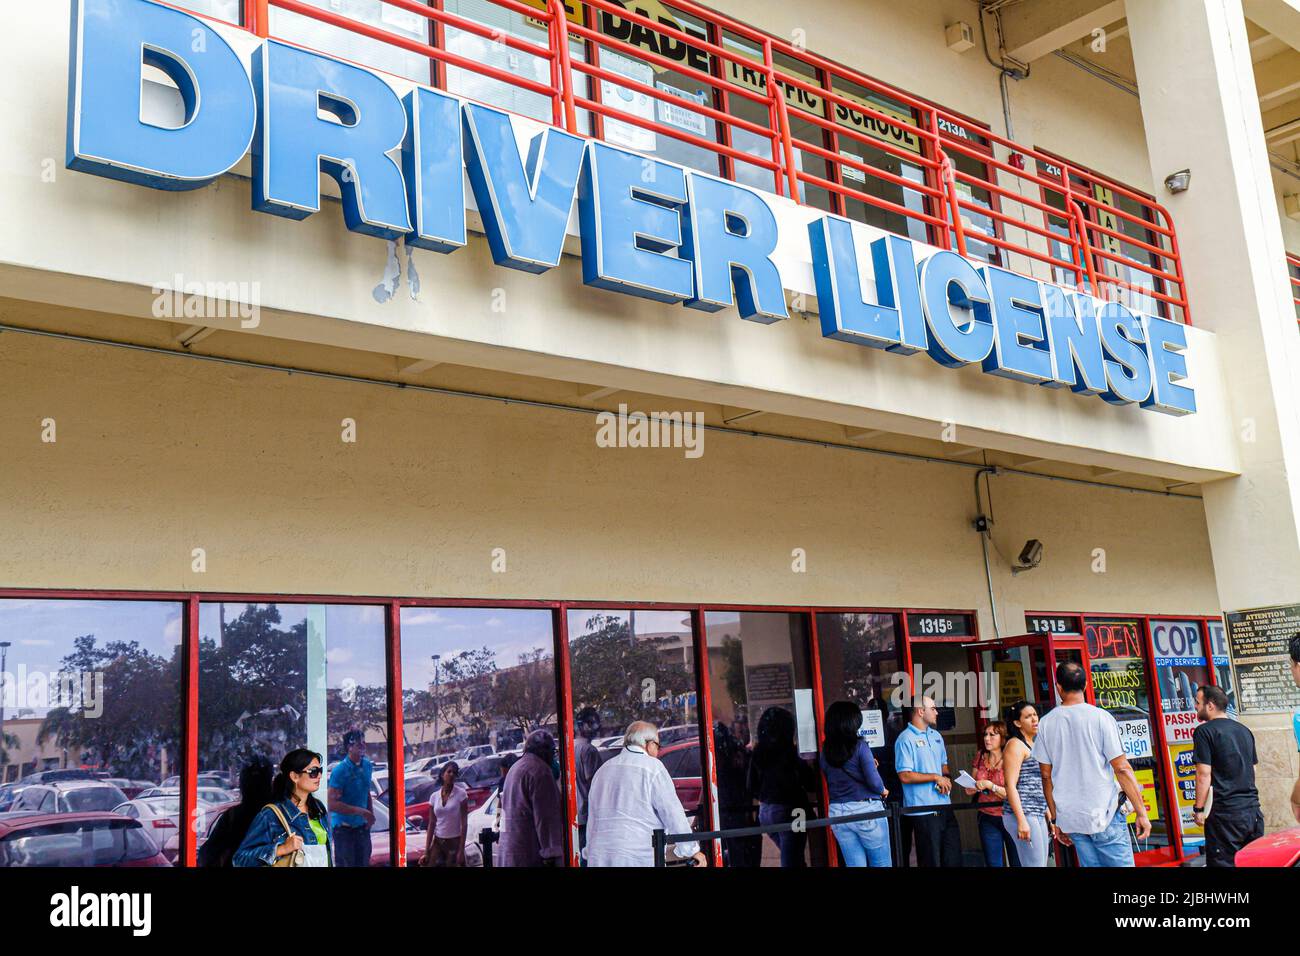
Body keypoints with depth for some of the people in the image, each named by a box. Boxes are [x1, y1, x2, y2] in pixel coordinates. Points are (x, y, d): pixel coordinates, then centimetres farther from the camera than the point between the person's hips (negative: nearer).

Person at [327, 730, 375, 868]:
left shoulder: (367, 765, 4)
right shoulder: (340, 771, -18)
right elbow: (332, 804, -22)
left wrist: (370, 813, 3)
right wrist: (360, 811, -25)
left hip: (362, 826, 7)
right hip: (344, 827, -6)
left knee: (363, 863, 13)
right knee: (345, 864, -2)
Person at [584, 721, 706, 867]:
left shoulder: (603, 769, 18)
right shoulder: (652, 768, -3)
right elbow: (673, 813, -4)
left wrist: (591, 854, 27)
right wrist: (692, 850, 5)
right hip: (639, 858, -6)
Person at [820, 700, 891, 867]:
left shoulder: (825, 750, 4)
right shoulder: (859, 746, -11)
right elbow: (874, 781, -16)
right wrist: (883, 791, 7)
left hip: (837, 813, 5)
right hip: (866, 809, -5)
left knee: (854, 864, 11)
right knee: (882, 864, 8)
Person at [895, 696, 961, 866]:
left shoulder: (936, 736, 14)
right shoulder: (906, 740, -12)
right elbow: (904, 776, -17)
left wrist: (946, 779, 0)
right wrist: (936, 778, -13)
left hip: (944, 806, 8)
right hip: (924, 810, -7)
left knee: (954, 858, 11)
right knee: (931, 860, 0)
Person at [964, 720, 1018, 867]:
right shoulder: (981, 757, 5)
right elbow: (972, 787, 15)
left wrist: (990, 786, -24)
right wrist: (970, 788, -7)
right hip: (987, 818, 4)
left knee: (1017, 862, 3)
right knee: (992, 863, 6)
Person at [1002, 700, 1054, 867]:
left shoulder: (1034, 745, 21)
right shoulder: (1015, 745, -6)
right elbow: (1010, 786, -13)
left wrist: (1049, 818, 20)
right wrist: (1021, 821, -20)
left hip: (1038, 816, 9)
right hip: (1023, 816, -9)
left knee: (1042, 864, 7)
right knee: (1035, 865, -11)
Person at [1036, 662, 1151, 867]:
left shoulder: (1046, 723, 2)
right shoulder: (1101, 718, -8)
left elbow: (1046, 776, 6)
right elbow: (1122, 769, -8)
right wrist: (1141, 812, -2)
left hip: (1070, 817, 4)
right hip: (1104, 815, -3)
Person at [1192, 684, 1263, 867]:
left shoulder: (1204, 731, -9)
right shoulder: (1244, 730, 14)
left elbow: (1204, 774, -14)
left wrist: (1199, 809, -8)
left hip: (1226, 812, -7)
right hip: (1253, 809, 7)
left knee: (1223, 863, -4)